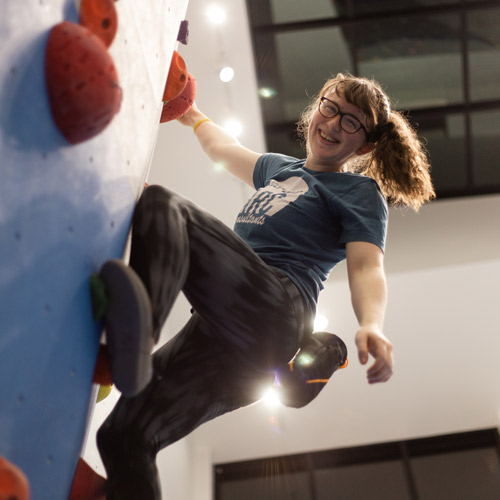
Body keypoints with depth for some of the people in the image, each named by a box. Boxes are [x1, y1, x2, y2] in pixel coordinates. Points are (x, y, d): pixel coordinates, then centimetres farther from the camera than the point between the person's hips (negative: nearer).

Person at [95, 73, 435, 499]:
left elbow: (367, 267, -4)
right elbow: (222, 148, 54)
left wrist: (372, 325, -24)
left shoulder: (361, 191, 14)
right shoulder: (279, 168, 36)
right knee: (124, 436, -7)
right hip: (228, 326, 7)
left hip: (272, 308, -7)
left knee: (158, 204, -21)